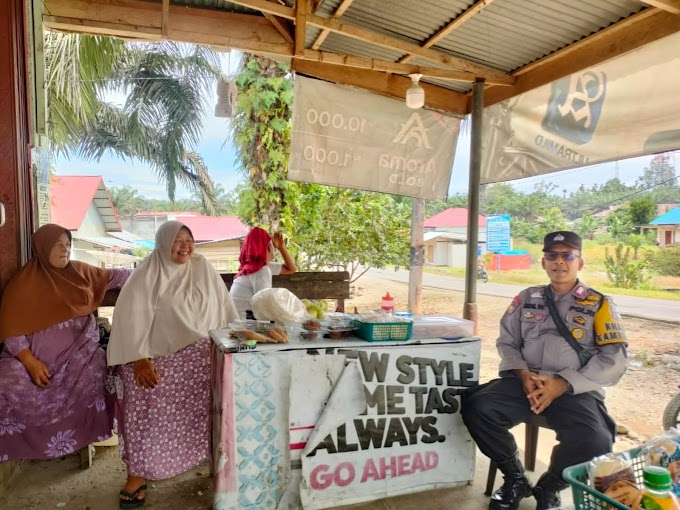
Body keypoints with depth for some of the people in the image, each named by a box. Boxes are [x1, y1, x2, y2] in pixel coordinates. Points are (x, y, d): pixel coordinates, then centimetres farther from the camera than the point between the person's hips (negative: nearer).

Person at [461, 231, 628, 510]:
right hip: (525, 382, 2)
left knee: (595, 443, -31)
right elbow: (506, 342, 13)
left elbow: (613, 360, -2)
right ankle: (515, 478, 4)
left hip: (575, 390, -2)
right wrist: (523, 374, -8)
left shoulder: (599, 304, 6)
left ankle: (548, 488, 4)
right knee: (476, 407, -24)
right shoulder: (526, 299, 14)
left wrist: (563, 383, -14)